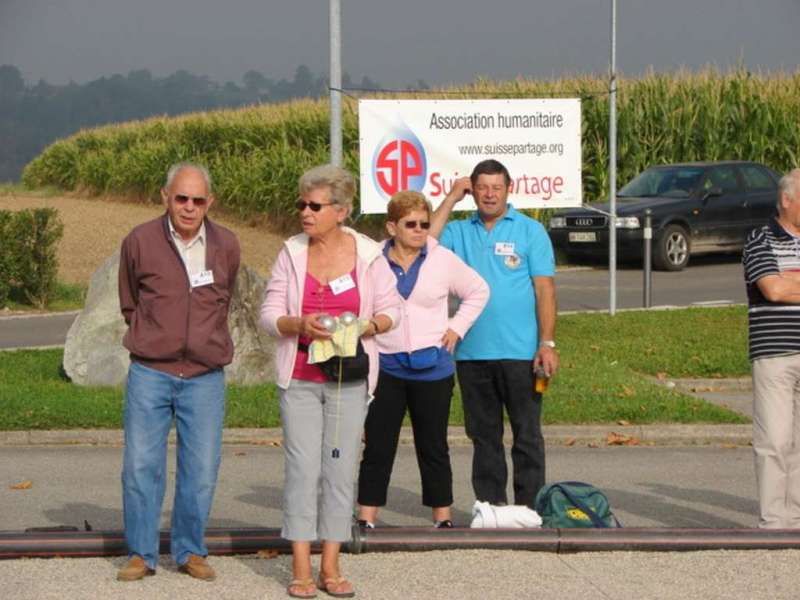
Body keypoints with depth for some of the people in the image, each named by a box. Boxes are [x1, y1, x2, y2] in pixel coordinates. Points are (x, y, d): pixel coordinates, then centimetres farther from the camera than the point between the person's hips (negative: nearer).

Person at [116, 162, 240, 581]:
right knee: (141, 465, -1)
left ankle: (190, 551, 15)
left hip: (205, 377, 1)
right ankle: (141, 554, 9)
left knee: (201, 469, 2)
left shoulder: (226, 246, 3)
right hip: (150, 373, -1)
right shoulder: (139, 242, -2)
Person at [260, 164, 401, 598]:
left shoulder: (367, 254, 0)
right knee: (302, 468, -4)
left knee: (340, 469, 3)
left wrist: (364, 327, -15)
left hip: (348, 379, 0)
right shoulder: (291, 253, 2)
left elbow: (390, 310, 5)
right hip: (299, 379, 0)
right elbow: (269, 314, 1)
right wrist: (300, 325, -19)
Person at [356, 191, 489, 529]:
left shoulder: (443, 260, 1)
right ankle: (366, 519, 5)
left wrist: (457, 328, 5)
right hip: (385, 368, 0)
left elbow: (478, 291, 14)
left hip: (431, 368, 0)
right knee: (377, 447, 0)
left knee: (433, 448, 8)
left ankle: (443, 518, 15)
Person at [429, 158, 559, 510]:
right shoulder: (460, 232, 10)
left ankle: (529, 507, 4)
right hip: (471, 353, 3)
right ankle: (489, 506, 18)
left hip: (519, 352, -3)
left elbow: (545, 289, -2)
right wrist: (451, 199, -3)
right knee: (484, 437, 11)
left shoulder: (530, 231, 2)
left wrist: (547, 343, -10)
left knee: (527, 435, 1)